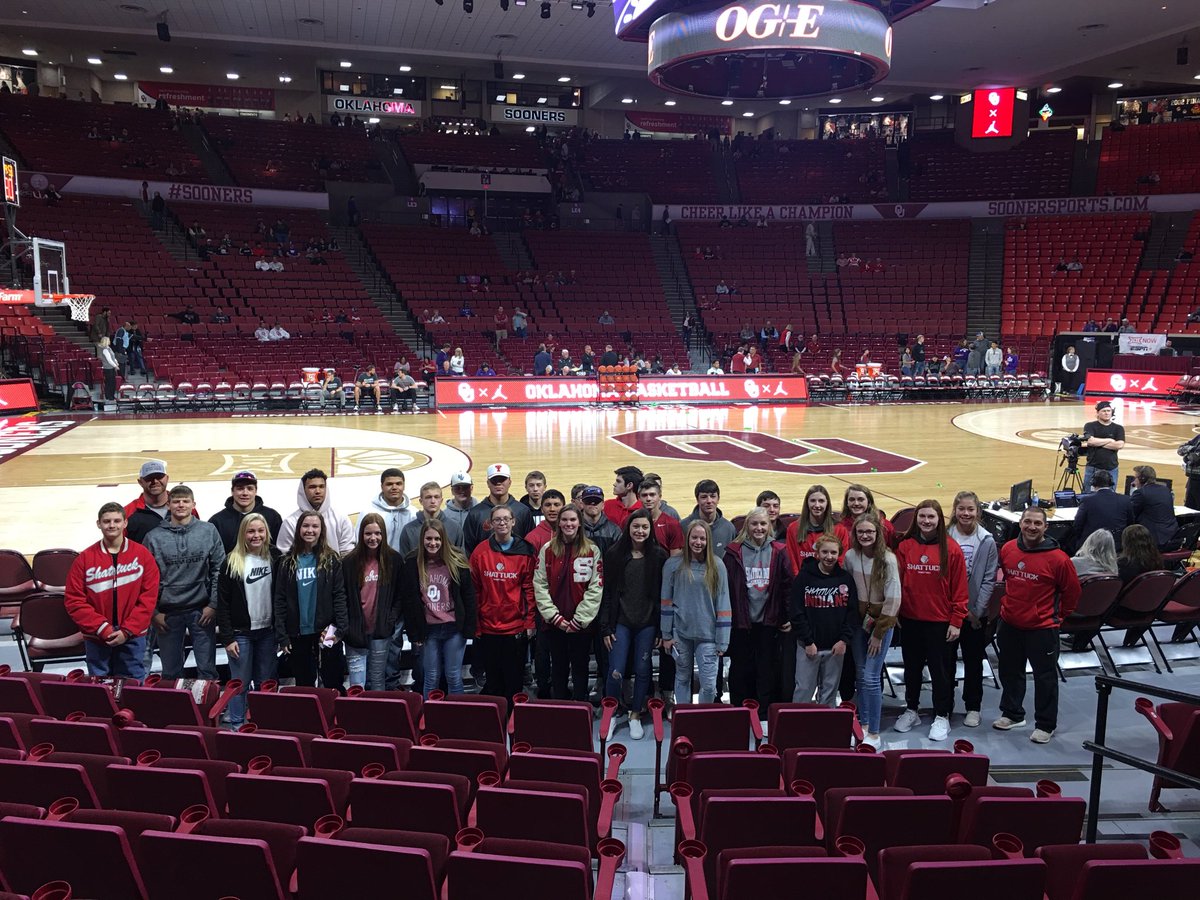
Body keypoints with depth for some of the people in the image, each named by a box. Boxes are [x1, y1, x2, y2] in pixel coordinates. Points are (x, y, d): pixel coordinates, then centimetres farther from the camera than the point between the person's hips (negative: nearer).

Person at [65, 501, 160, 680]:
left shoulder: (142, 554, -1)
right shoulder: (85, 558, -1)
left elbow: (149, 596, -4)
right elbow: (73, 601, -3)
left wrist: (127, 631, -10)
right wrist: (103, 628, -11)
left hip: (133, 637, 0)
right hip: (96, 639, 1)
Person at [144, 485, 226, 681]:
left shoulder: (209, 531, 0)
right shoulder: (154, 537, 1)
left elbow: (219, 570, 0)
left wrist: (213, 604, -5)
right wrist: (153, 612, -3)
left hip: (202, 611, -1)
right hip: (167, 613, 1)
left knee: (207, 670, 5)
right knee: (171, 674, 11)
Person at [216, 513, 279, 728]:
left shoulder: (275, 559, 2)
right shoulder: (232, 562, -5)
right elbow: (222, 602, -5)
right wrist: (227, 637, -9)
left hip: (267, 632, 2)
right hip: (240, 633, -2)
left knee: (265, 684, 9)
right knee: (240, 684, 4)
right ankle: (237, 727, 14)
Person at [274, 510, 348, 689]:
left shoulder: (332, 559, 0)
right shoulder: (288, 562, 5)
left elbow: (340, 596, -4)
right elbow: (280, 600, 3)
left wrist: (340, 629, -13)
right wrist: (281, 635, -4)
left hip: (326, 632, -2)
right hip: (298, 633, 2)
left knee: (333, 684, 5)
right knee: (304, 685, 13)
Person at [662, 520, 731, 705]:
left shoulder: (717, 567, -1)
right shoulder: (673, 565, -1)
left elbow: (723, 606, -1)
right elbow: (666, 601, 3)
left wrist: (722, 642, -3)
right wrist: (666, 635, 1)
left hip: (707, 635, -1)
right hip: (680, 633, 1)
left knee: (709, 684, -3)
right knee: (682, 678, 14)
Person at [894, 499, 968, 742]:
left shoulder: (951, 549, -7)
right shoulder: (904, 546, -1)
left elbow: (960, 589, -5)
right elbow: (897, 582, 4)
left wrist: (956, 621, -7)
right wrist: (894, 612, 1)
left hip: (941, 622, -2)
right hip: (910, 620, 3)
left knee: (941, 670, 8)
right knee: (912, 667, 15)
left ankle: (942, 716, 23)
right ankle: (911, 710, 30)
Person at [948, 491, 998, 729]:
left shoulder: (987, 541, -4)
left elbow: (989, 580, -4)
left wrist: (976, 611, -10)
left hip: (975, 613, 0)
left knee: (973, 662, 10)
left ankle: (973, 707, 24)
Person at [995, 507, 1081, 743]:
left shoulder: (1057, 558, -18)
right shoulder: (1007, 549, -4)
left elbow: (1072, 591, -4)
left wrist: (1058, 615, 4)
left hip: (1042, 628, -5)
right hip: (1009, 624, 5)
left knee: (1045, 676, 7)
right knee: (1010, 671, 19)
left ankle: (1045, 725, 22)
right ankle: (1012, 714, 37)